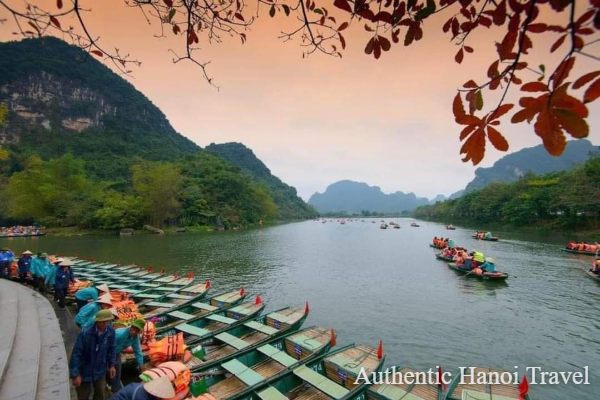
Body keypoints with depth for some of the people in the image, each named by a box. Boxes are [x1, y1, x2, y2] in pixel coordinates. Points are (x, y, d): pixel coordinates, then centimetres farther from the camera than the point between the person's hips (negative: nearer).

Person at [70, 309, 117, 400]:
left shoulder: (110, 331, -15)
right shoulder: (85, 333, -28)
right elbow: (76, 354, -21)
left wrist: (111, 365, 4)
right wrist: (75, 374, -18)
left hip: (100, 371, 4)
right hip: (84, 371, -4)